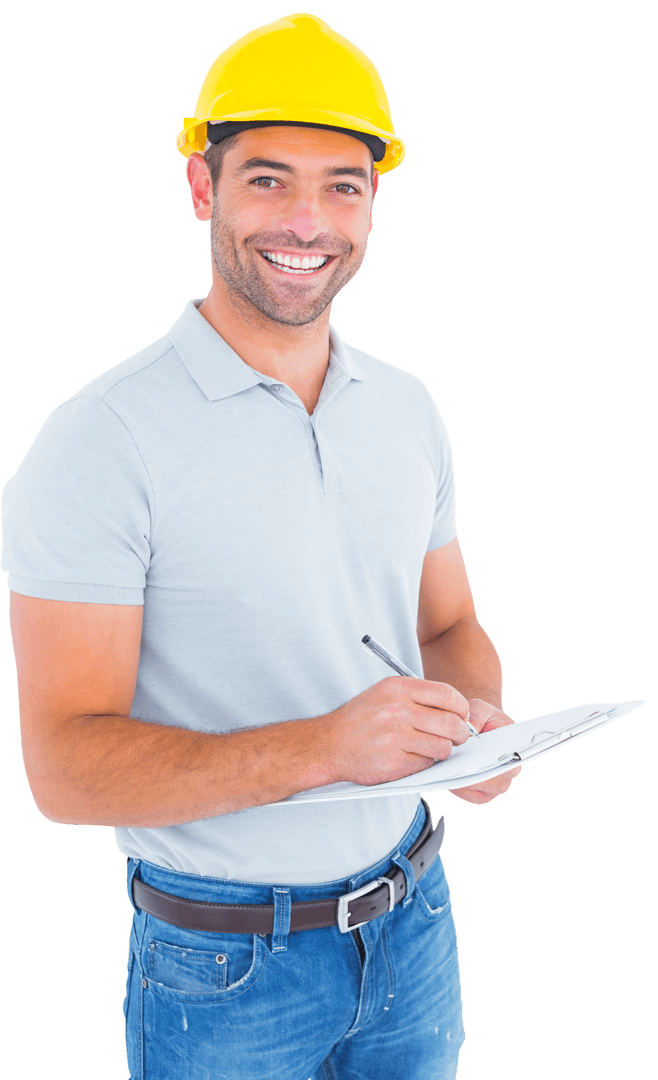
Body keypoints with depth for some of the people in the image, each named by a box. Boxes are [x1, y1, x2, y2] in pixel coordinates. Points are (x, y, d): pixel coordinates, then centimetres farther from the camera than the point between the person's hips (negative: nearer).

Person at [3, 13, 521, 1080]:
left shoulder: (408, 409, 2)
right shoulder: (101, 440, -18)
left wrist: (476, 716, -11)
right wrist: (324, 745, -32)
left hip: (413, 919, 5)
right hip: (225, 969, -5)